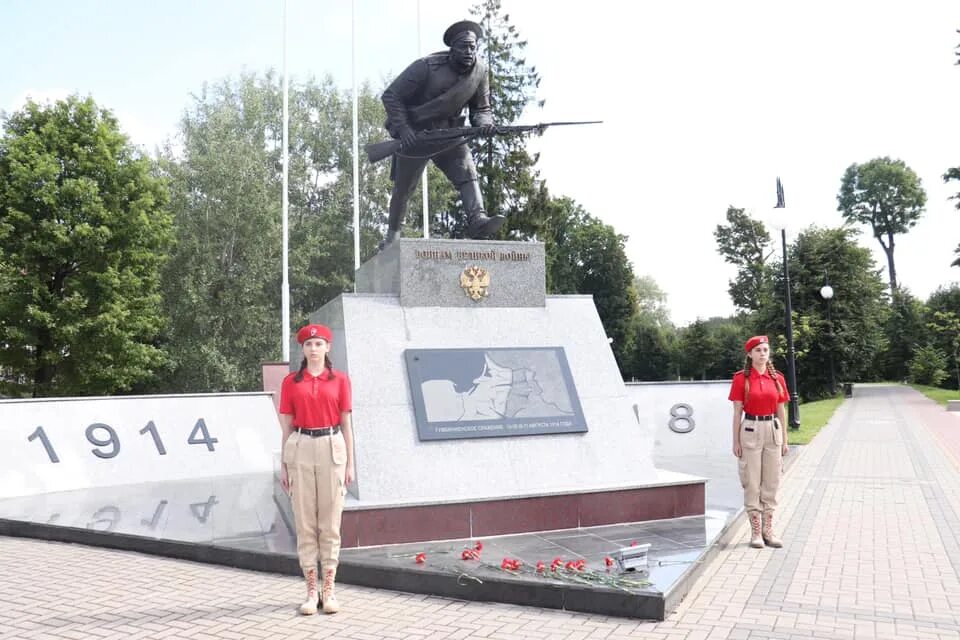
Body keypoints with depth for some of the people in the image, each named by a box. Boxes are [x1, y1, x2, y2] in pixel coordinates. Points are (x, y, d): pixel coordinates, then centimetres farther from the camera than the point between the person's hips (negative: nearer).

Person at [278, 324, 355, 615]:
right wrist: (283, 464, 5)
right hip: (300, 449, 1)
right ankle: (311, 591, 12)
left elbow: (346, 424, 5)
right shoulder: (291, 382, 6)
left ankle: (329, 590, 12)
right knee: (305, 522, 3)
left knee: (330, 522, 3)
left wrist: (350, 464, 2)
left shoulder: (340, 379, 4)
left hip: (332, 448, -1)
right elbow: (287, 426, 8)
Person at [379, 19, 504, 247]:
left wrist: (485, 123, -22)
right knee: (403, 190, 11)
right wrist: (402, 127, -28)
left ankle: (477, 221, -37)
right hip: (413, 135, -3)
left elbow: (481, 108, 2)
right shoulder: (427, 67, -22)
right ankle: (393, 233, 32)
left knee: (467, 174, -23)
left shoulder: (479, 71, -8)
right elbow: (391, 95, -16)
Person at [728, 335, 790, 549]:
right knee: (752, 483, 1)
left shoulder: (777, 378, 6)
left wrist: (784, 440, 9)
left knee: (771, 482, 8)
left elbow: (781, 411, 10)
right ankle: (756, 531, 9)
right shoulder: (741, 378, -4)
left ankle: (768, 529, 18)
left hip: (773, 430, 4)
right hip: (751, 430, -4)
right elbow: (737, 412, -3)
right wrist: (736, 441, -5)